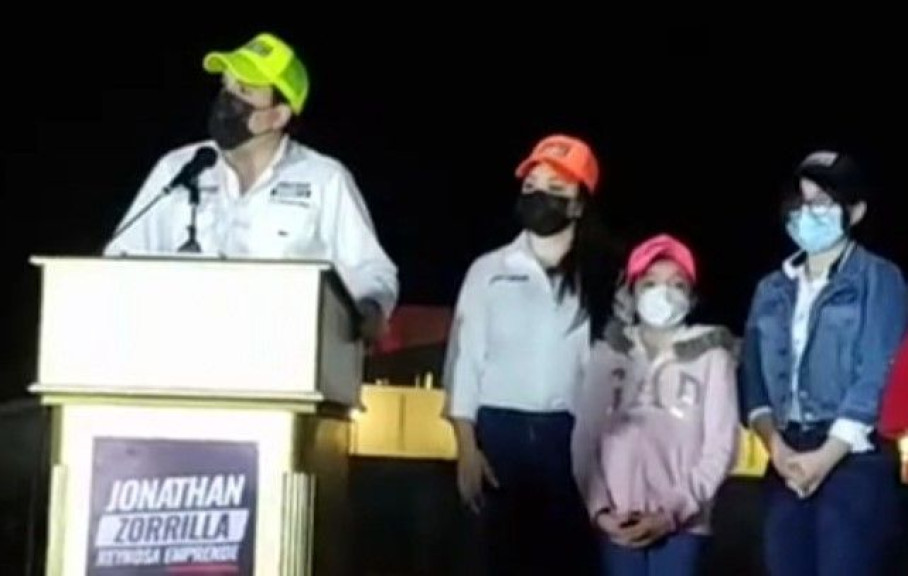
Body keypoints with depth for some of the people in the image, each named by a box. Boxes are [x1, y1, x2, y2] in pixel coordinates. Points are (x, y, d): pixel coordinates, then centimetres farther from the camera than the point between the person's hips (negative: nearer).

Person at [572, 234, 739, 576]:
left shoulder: (711, 357, 3)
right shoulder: (607, 353, 9)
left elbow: (719, 447, -2)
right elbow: (585, 440, 6)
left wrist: (673, 512, -10)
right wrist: (599, 508, -6)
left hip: (682, 524, -2)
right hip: (618, 524, 2)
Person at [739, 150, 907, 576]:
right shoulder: (772, 289, 17)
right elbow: (753, 376, 9)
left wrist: (825, 457, -16)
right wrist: (775, 446, -9)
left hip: (854, 460, -5)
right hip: (788, 462, 5)